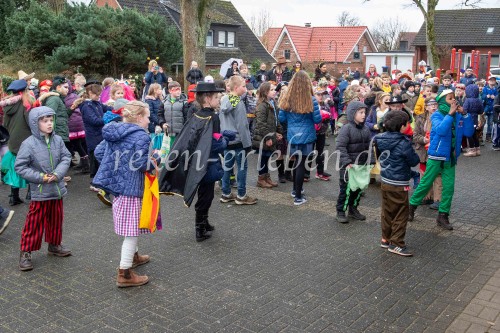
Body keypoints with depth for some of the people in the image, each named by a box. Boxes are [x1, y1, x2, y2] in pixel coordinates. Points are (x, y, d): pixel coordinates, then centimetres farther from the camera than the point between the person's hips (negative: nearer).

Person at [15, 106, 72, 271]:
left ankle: (54, 245, 38)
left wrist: (58, 173, -16)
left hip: (57, 189, 4)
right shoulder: (29, 143, -15)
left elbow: (66, 157, -1)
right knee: (34, 222, 3)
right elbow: (20, 166, -12)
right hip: (39, 191, -4)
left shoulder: (58, 140, -4)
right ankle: (25, 252, 17)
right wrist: (40, 177, -17)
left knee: (56, 219, 18)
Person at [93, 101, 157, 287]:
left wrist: (114, 165, 15)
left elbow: (98, 152, 9)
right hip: (131, 188, -9)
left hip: (117, 185, 9)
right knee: (132, 230, -1)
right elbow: (142, 164, -21)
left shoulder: (113, 132, 9)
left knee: (131, 228, 26)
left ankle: (133, 256, 43)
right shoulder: (141, 136, -16)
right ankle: (125, 274, 4)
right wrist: (156, 159, -4)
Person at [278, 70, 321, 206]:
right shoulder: (311, 100, -14)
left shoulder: (287, 99, -4)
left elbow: (281, 119, 2)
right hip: (306, 136, -4)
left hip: (292, 135, 4)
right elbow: (317, 119, -9)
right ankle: (298, 197, 7)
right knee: (301, 164, 2)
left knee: (297, 162, 22)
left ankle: (295, 190, 35)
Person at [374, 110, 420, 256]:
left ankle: (386, 239, 27)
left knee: (387, 211, 17)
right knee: (401, 213, 3)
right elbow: (414, 161, -10)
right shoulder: (403, 143, -20)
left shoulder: (381, 139, 1)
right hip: (398, 184, -7)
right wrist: (417, 156, 9)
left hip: (384, 181, 7)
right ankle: (396, 244, 7)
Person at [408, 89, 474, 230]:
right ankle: (411, 206, 22)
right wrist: (450, 113, -26)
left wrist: (464, 114, -12)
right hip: (436, 156, -4)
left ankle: (443, 215, 14)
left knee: (449, 187, 4)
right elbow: (441, 130, -29)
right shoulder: (436, 115, -10)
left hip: (451, 158, 4)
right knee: (426, 183, 3)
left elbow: (469, 132, -4)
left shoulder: (458, 116, 3)